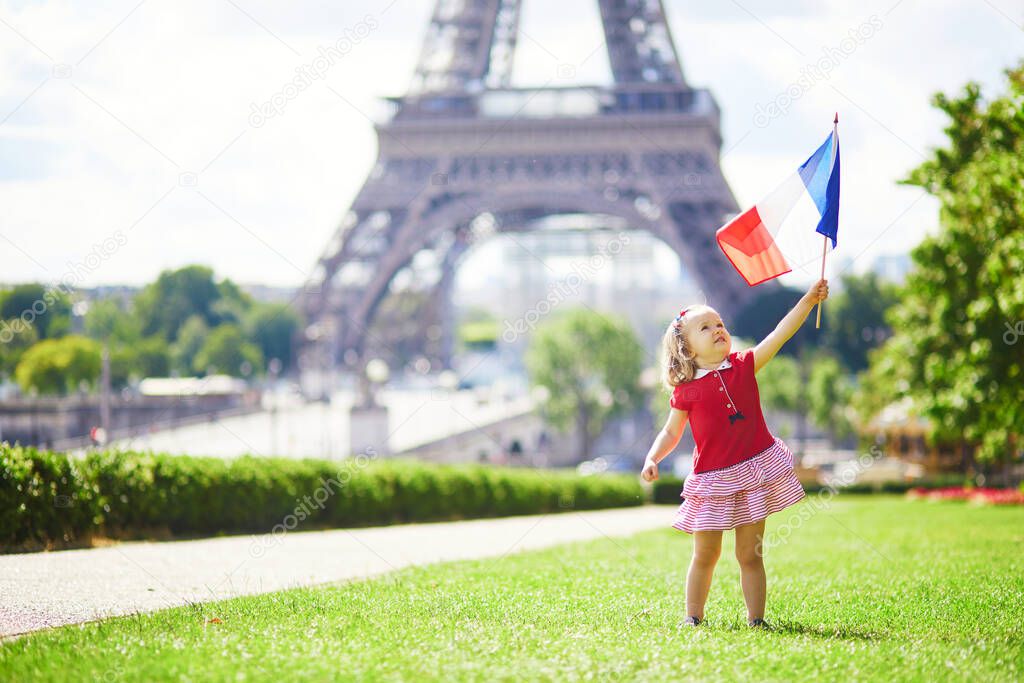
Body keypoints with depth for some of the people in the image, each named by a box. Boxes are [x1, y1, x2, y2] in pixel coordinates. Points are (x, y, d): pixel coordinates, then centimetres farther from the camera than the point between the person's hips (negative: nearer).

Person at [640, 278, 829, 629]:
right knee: (705, 555, 6)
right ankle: (693, 617, 18)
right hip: (712, 479, -1)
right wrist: (652, 459, -9)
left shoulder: (743, 366, 3)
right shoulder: (686, 390, -1)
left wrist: (808, 300, -13)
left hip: (754, 469, 1)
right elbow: (671, 432, 7)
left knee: (750, 554, 6)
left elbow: (779, 335, -4)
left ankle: (756, 619, 9)